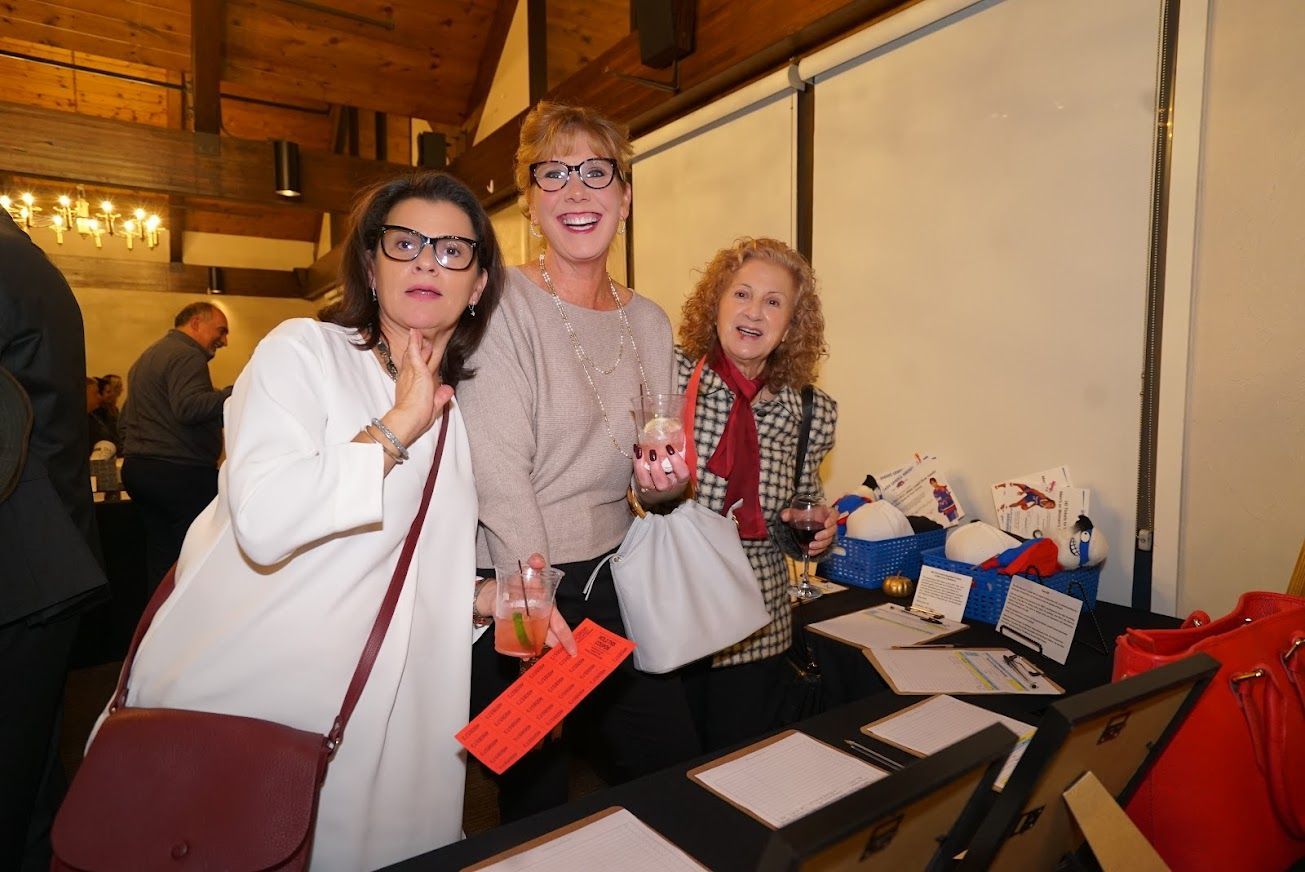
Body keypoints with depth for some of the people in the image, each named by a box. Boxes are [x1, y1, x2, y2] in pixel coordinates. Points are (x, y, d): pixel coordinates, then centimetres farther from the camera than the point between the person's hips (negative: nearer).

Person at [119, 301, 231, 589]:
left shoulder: (146, 357, 23)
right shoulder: (186, 355, -11)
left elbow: (126, 420, 28)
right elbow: (188, 407, -27)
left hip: (138, 468, 10)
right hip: (180, 470, -10)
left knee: (161, 556, 10)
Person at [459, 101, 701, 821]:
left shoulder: (650, 322, 7)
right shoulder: (504, 302, -11)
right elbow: (499, 473, -17)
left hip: (612, 584, 6)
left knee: (679, 773, 13)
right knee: (538, 797, 11)